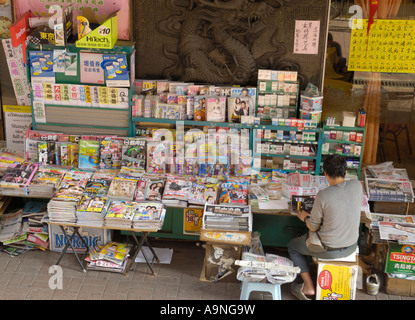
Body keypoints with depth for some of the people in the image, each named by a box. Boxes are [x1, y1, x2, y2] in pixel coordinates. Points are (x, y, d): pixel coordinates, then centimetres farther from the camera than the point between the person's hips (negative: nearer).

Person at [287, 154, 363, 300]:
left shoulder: (323, 196, -26)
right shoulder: (357, 185, -12)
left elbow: (313, 227, -13)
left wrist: (304, 217, 8)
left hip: (330, 249, -6)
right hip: (352, 246, 6)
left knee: (292, 246, 22)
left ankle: (308, 287, 21)